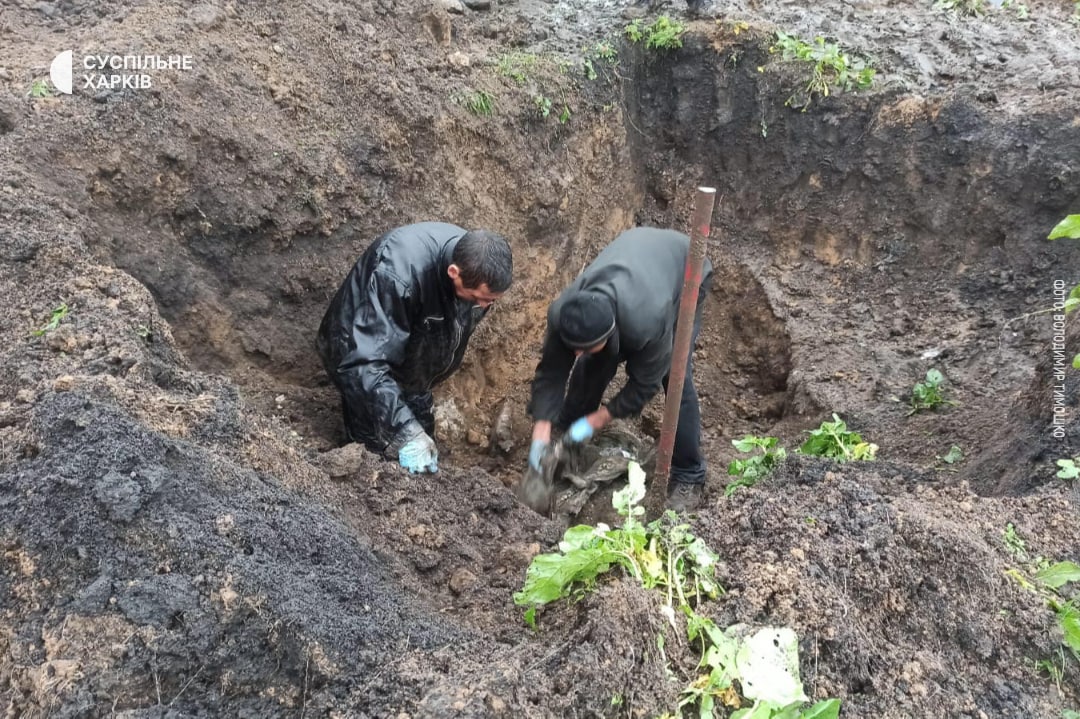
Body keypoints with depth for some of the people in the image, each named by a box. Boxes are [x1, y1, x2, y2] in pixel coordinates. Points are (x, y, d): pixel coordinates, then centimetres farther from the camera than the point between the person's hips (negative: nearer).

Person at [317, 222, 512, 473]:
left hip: (409, 361, 6)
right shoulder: (398, 275, -41)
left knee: (425, 457, 14)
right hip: (358, 353, -6)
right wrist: (406, 432, -49)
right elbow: (365, 363, -44)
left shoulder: (472, 260, -18)